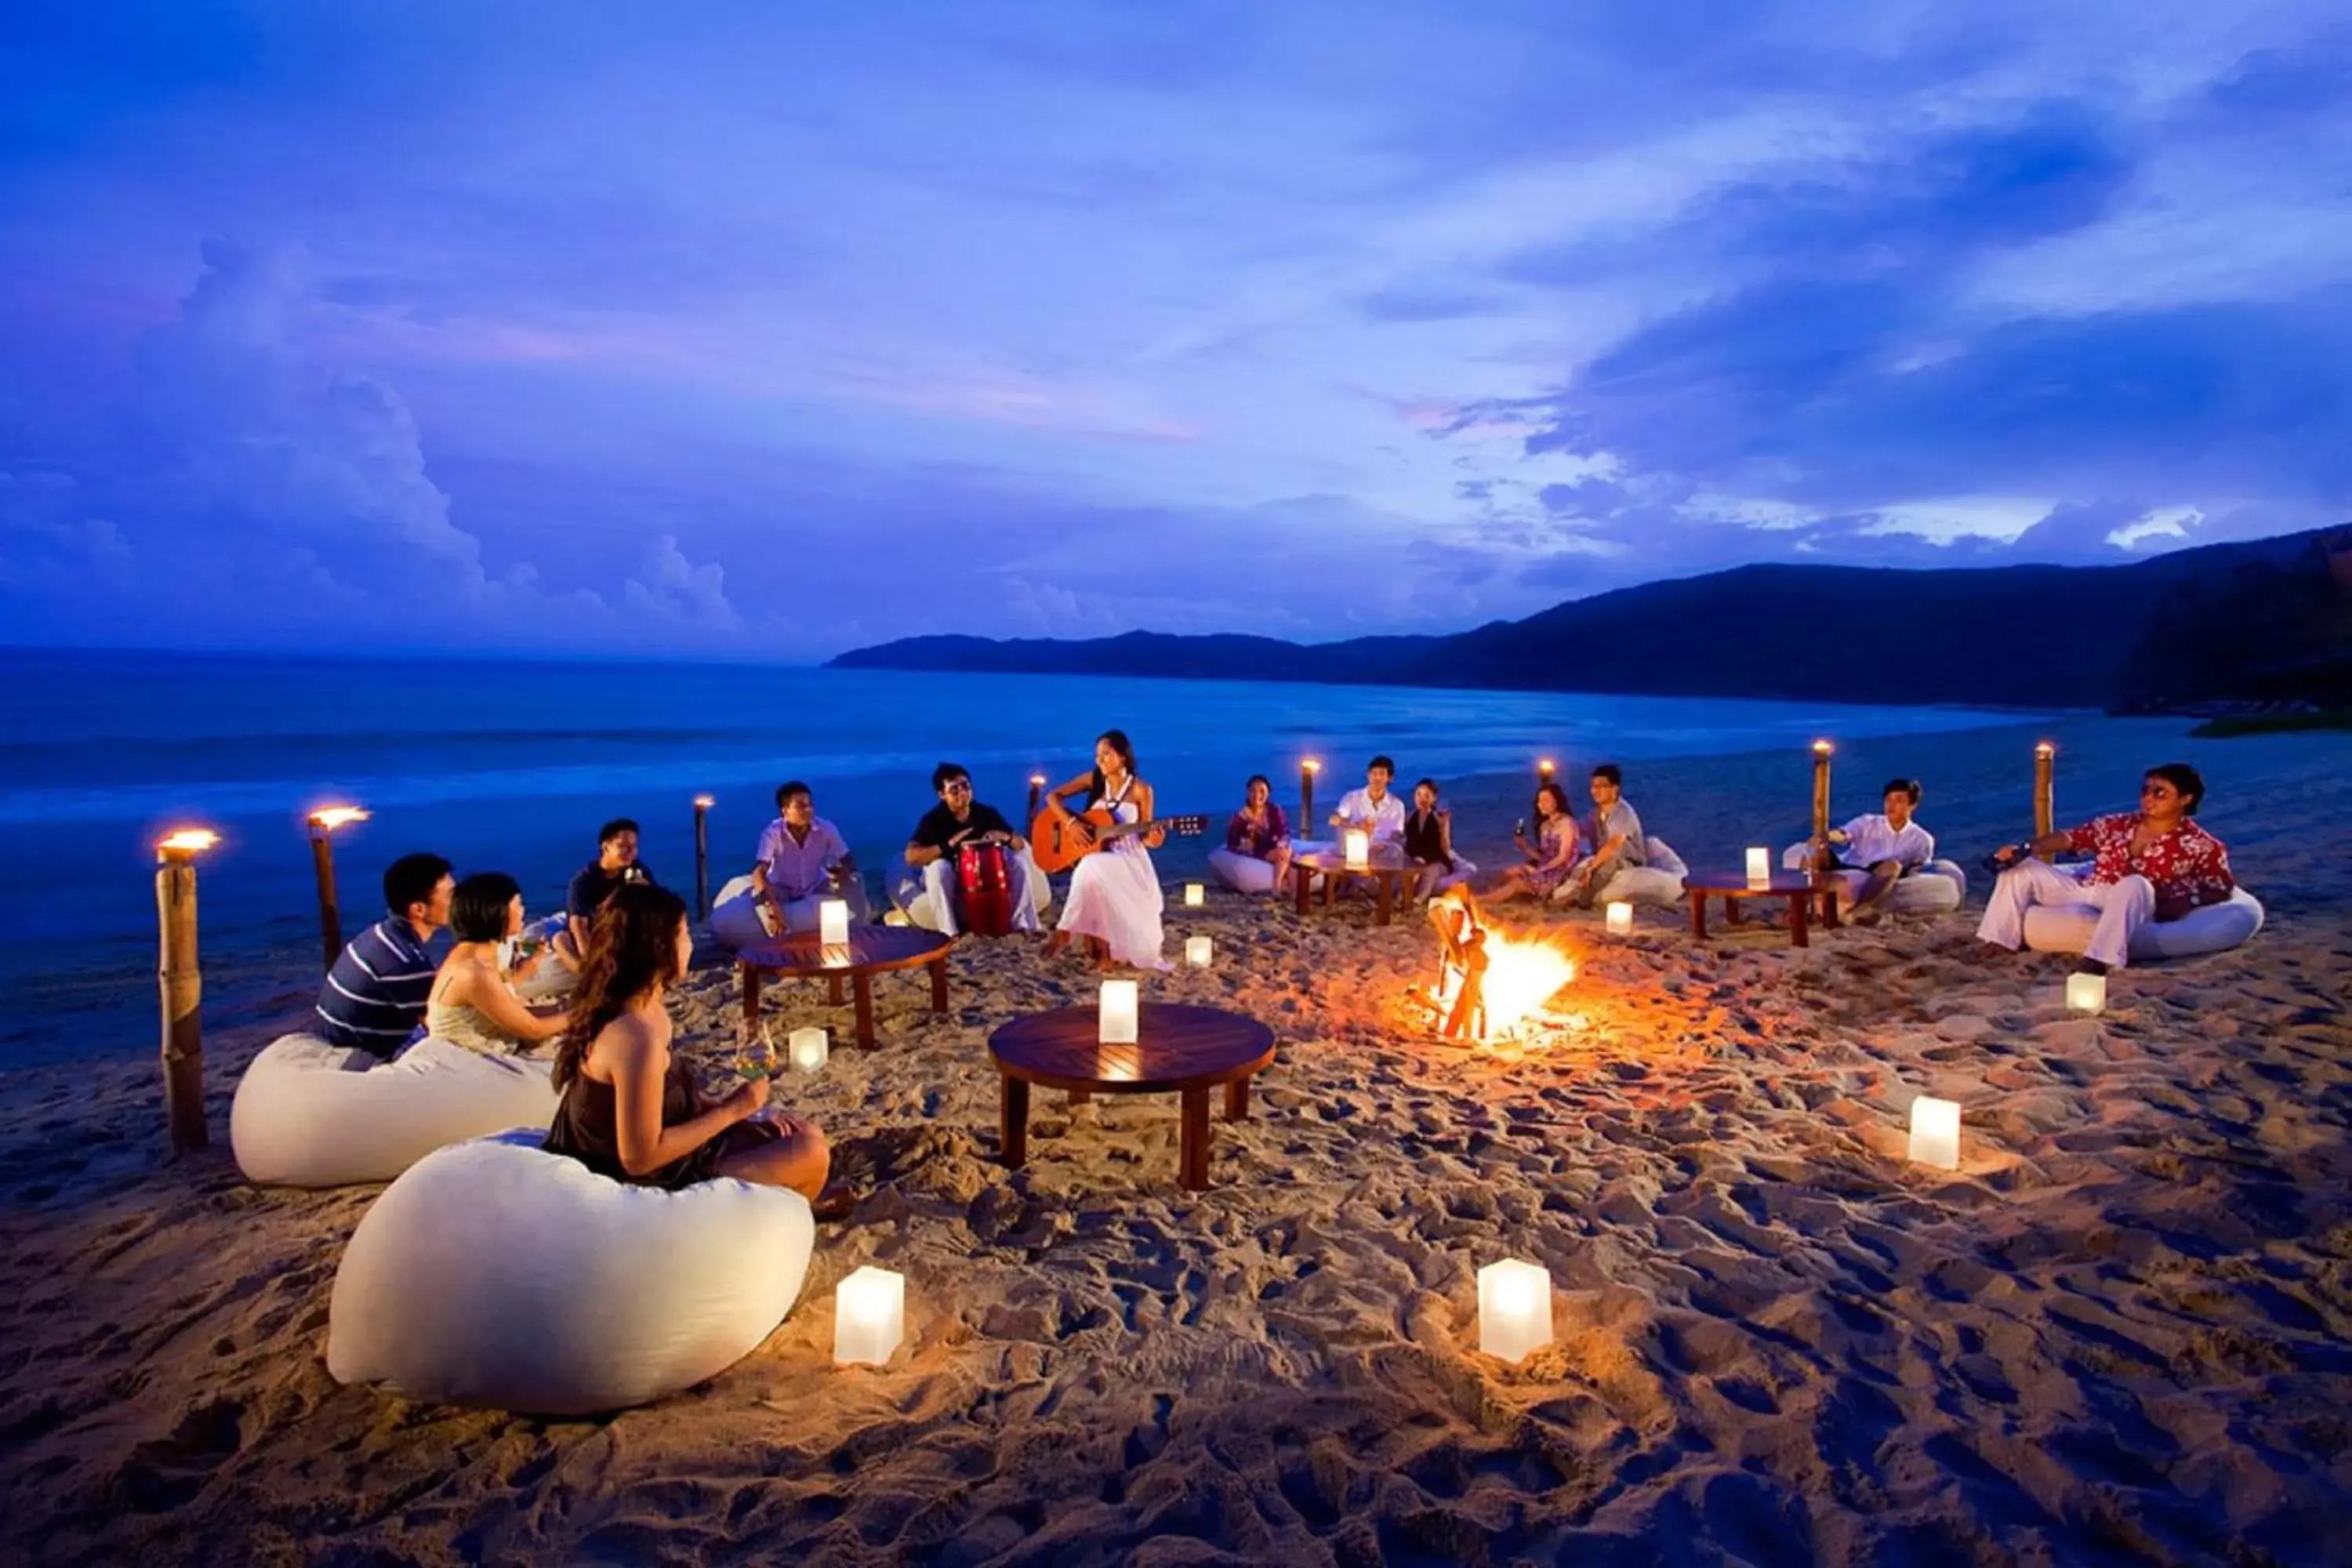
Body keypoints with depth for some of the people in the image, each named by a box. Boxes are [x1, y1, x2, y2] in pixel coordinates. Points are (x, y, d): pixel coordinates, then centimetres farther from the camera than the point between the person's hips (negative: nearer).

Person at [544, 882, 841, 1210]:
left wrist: (737, 1108, -1)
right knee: (811, 1152, -6)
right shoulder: (636, 1035, -30)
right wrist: (732, 1110, -19)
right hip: (638, 1183, -9)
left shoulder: (640, 1008, -1)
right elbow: (640, 1158, -27)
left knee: (805, 1136, 13)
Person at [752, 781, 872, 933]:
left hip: (816, 891, 1)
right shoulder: (772, 833, -25)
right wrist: (772, 907, -49)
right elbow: (759, 872, -33)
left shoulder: (826, 829, -20)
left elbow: (849, 861, -10)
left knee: (854, 882, -22)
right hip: (782, 892, -1)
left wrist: (844, 872, -36)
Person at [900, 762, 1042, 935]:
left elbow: (1021, 845, -5)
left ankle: (1024, 924, -13)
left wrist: (1007, 838, -30)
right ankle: (949, 933, -31)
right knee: (938, 867, -36)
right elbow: (911, 857, -32)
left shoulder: (987, 812, -8)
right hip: (947, 880, -3)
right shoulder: (933, 819, -19)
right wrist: (947, 845, -43)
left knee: (1020, 861, -16)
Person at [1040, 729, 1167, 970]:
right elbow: (1053, 797, 2)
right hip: (1095, 854, 2)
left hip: (1128, 859, -2)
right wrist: (1071, 823, -13)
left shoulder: (1141, 790, -3)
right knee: (1091, 872, -36)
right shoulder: (1093, 780, 3)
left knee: (1093, 872, -37)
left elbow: (1143, 835, 1)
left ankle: (1066, 932, -21)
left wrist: (1152, 838, -23)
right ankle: (1101, 947, -21)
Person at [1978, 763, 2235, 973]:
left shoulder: (2199, 845, 4)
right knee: (2021, 867, -6)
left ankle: (2098, 961, -49)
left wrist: (2189, 901, -14)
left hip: (2132, 910, -5)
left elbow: (2224, 890, 4)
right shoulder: (2117, 825, 14)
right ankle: (2000, 943, -12)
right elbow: (2068, 838, 10)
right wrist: (2024, 850, -5)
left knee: (2135, 883, -39)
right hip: (2087, 893, 5)